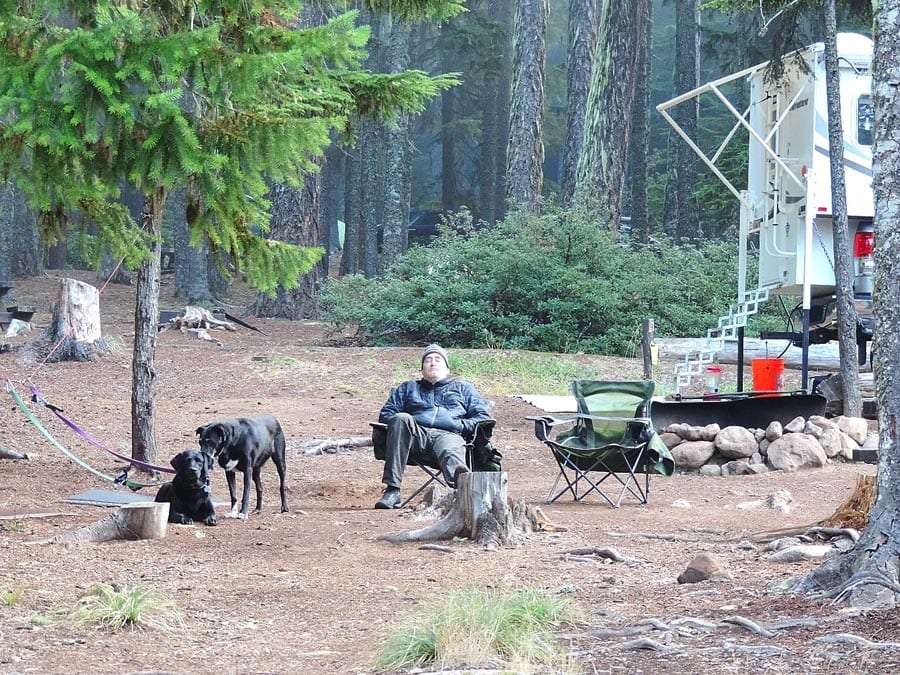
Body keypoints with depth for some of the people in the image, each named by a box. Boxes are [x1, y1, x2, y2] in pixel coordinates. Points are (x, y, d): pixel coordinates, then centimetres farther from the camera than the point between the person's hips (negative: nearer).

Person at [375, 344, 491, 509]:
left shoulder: (463, 388, 34)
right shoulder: (408, 388, 38)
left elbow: (483, 417, 21)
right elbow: (385, 415, 27)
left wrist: (461, 426, 1)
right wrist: (401, 424, 3)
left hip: (449, 434, -1)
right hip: (417, 433, 1)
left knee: (451, 454, -39)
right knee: (401, 419, -34)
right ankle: (392, 491, -43)